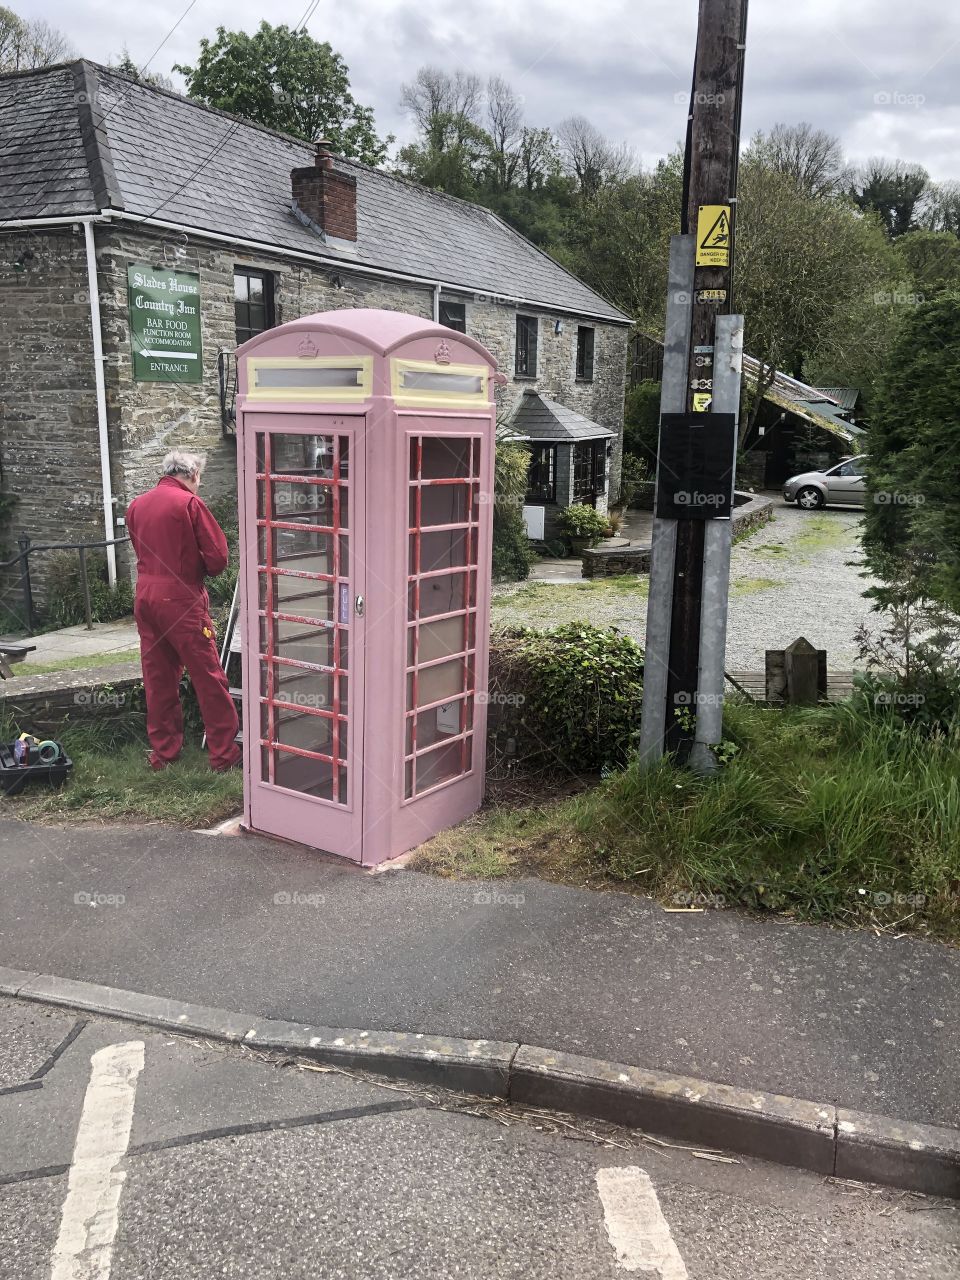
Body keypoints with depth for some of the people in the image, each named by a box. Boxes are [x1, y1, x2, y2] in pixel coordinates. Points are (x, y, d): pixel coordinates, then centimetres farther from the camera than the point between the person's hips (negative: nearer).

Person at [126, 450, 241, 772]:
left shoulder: (136, 505, 9)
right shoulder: (190, 503, -10)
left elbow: (142, 551, 15)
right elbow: (218, 557, -11)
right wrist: (199, 570, 8)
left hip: (145, 597, 6)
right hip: (181, 599, -6)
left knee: (157, 678, 13)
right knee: (208, 676, 1)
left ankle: (163, 752, 21)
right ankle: (224, 754, 6)